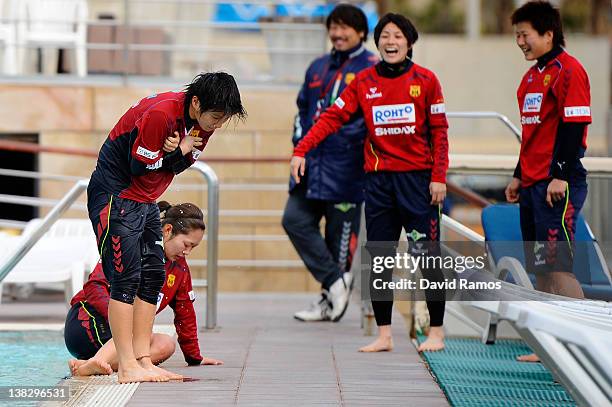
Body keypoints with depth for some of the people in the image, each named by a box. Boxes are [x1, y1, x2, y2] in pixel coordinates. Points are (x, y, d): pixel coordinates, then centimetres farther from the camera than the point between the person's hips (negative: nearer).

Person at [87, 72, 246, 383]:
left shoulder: (204, 121, -1)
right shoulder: (160, 113, -27)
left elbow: (178, 165, 4)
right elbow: (139, 166, -23)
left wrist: (175, 152, -18)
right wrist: (179, 151, -17)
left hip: (145, 200, 9)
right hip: (115, 194, -9)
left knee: (153, 275, 5)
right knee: (126, 277, -11)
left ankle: (142, 359, 9)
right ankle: (127, 367, -11)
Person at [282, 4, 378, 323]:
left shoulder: (373, 69, -3)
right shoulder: (318, 68, 18)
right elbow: (303, 108, 25)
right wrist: (300, 142, 13)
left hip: (346, 166, -7)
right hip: (312, 162, 7)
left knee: (340, 233, -2)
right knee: (295, 219, -4)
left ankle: (331, 302, 8)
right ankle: (335, 281, 1)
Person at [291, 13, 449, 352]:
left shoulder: (425, 80, -1)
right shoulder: (364, 81, 5)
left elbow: (439, 131, 0)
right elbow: (333, 117, -1)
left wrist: (439, 177, -6)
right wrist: (301, 150, -12)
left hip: (417, 178, -3)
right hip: (378, 180, 3)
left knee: (428, 256, -2)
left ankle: (436, 332, 8)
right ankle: (384, 335, 12)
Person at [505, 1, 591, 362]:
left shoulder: (568, 70, -10)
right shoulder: (533, 75, 18)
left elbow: (574, 125, -16)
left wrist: (560, 176, -20)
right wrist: (519, 176, 24)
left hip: (558, 186, -9)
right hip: (532, 184, 9)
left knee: (556, 265, -13)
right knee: (539, 266, 9)